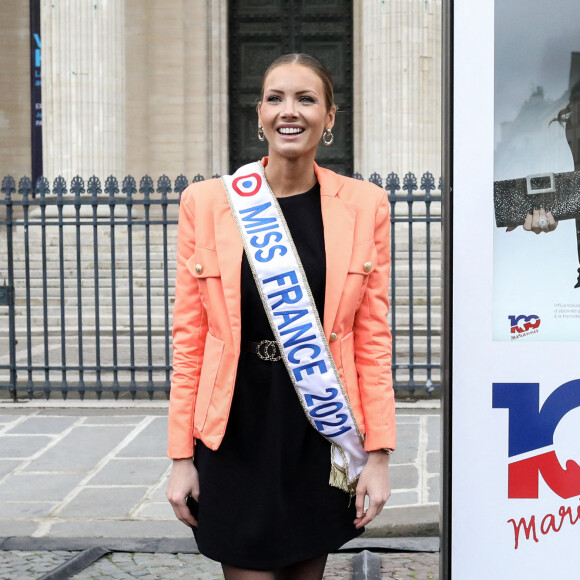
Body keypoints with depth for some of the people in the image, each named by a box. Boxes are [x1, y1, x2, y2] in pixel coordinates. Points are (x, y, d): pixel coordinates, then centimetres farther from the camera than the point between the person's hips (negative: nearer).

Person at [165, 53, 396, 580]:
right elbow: (188, 337, 0)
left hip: (324, 440, 1)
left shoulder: (365, 206, -1)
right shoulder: (205, 203, -3)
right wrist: (181, 457, -1)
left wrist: (379, 454, -2)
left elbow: (373, 338, 1)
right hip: (237, 441, -1)